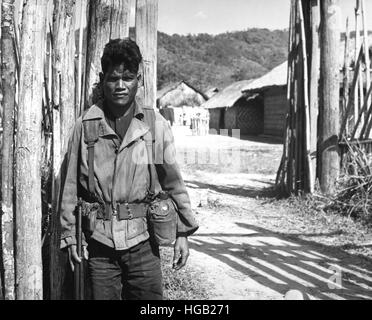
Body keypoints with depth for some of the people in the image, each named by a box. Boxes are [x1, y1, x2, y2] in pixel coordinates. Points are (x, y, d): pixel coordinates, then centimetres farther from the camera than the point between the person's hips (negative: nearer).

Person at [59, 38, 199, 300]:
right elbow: (72, 185, 5)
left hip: (142, 241, 0)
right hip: (99, 241, 1)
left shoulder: (157, 125, -1)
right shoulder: (85, 125, 0)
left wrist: (184, 232, 4)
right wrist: (70, 235, 5)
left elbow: (173, 181, 4)